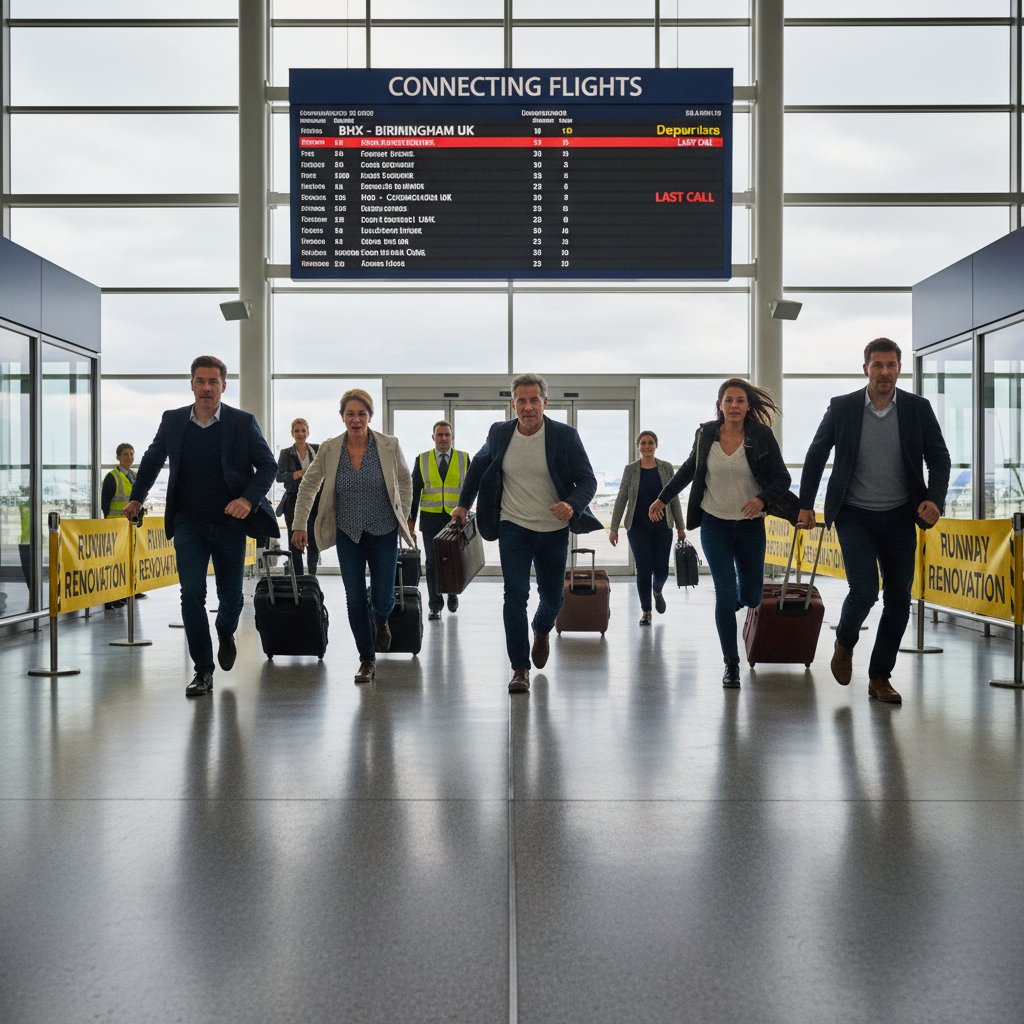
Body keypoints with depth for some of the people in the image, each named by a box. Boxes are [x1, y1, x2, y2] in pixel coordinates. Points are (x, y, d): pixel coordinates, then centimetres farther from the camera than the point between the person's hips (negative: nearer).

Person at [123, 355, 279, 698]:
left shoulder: (243, 422, -4)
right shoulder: (173, 420, 3)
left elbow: (268, 465, -1)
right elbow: (152, 460, 19)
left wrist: (249, 499, -16)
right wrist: (136, 498, 14)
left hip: (230, 522, -1)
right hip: (189, 522, 1)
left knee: (231, 595, 8)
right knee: (192, 593, -8)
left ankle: (225, 634, 43)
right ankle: (203, 671, 1)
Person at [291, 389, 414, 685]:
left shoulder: (389, 446, -8)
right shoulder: (329, 449, -6)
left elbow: (405, 481, 7)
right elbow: (307, 485, 6)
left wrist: (404, 518, 7)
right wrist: (299, 525, 3)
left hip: (383, 532, -1)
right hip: (348, 535, 1)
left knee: (383, 599, -1)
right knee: (355, 600, 0)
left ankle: (380, 622, 37)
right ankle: (367, 659, 18)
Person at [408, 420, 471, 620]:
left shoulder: (464, 458, 5)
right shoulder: (422, 460, 6)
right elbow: (414, 491, 6)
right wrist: (410, 519, 2)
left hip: (456, 519, 0)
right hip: (430, 519, 0)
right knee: (432, 563, 1)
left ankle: (453, 594, 31)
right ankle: (435, 605, 8)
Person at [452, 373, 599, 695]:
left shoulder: (565, 436, -11)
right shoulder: (499, 433, -4)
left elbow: (588, 480, -9)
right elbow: (478, 465, 15)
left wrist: (573, 505, -28)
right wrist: (463, 504, 14)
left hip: (554, 531, 0)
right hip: (514, 528, 0)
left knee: (552, 598, 14)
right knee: (515, 596, -10)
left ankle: (541, 630, 48)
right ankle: (520, 668, 0)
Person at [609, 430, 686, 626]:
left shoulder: (666, 468, 4)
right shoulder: (630, 469, 1)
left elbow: (674, 499, 8)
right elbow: (621, 499, 0)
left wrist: (680, 526, 6)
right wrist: (613, 528, -5)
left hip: (662, 527, 1)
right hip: (638, 527, -1)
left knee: (661, 569, 0)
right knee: (644, 569, -2)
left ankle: (658, 591, 35)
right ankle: (645, 611, 13)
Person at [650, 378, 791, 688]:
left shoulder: (761, 436, -8)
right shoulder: (706, 433, -3)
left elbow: (782, 478, -7)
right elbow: (689, 469, 13)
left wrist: (762, 499, -26)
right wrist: (662, 498, 14)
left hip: (750, 526, 0)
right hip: (714, 524, 0)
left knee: (750, 598, 10)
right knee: (725, 595, -7)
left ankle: (740, 599, 50)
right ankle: (731, 664, 6)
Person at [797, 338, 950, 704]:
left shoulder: (918, 408, -1)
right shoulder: (842, 407, -5)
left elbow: (938, 457, 4)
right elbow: (816, 456, 5)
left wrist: (935, 499, -14)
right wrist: (805, 505, 5)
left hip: (899, 516, 3)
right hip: (854, 515, -2)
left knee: (899, 598, 4)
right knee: (864, 590, -15)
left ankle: (880, 677, 18)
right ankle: (844, 643, 18)